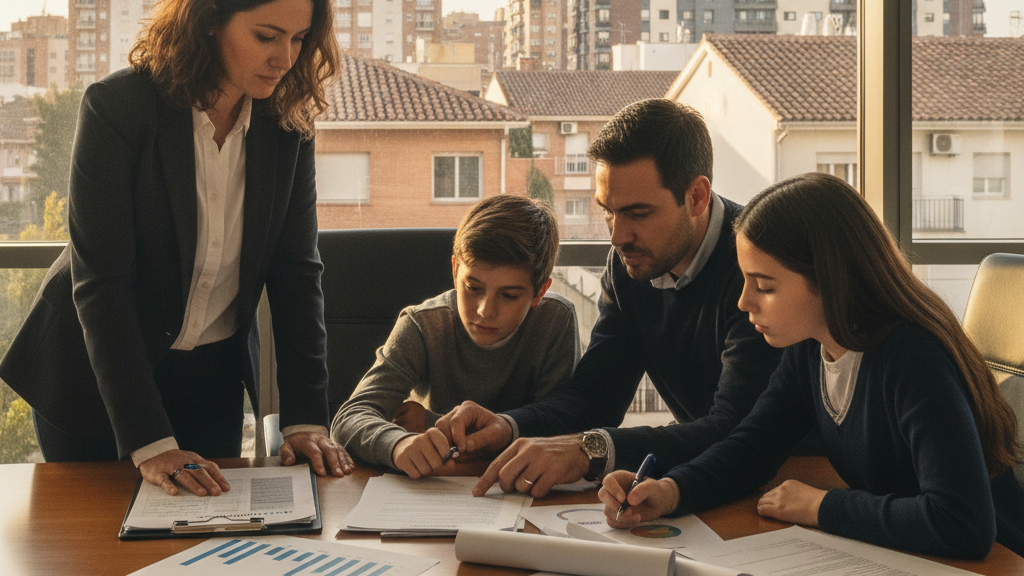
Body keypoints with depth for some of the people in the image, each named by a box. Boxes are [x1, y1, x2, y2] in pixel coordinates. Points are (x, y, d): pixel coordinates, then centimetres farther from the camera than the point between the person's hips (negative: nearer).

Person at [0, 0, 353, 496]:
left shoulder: (287, 123, -8)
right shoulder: (118, 106, -22)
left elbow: (297, 270, -7)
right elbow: (100, 282, -25)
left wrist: (305, 420, -16)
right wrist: (149, 443, -32)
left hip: (212, 376, 3)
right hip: (95, 370, -3)